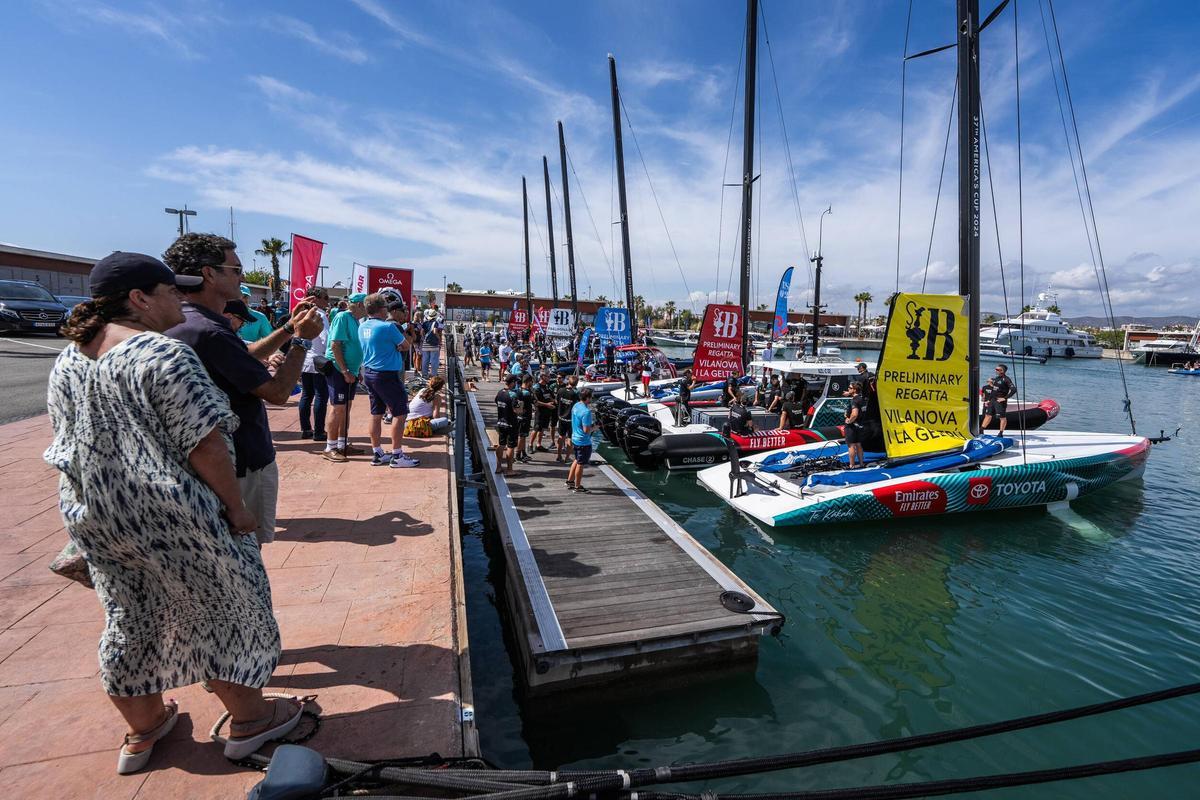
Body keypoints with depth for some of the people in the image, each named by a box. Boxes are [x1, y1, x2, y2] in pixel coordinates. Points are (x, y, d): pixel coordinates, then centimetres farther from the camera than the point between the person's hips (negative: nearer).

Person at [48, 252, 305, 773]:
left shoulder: (67, 360, 8)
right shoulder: (163, 352, -19)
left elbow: (71, 442, 15)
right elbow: (203, 443, -23)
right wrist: (236, 506, -14)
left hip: (91, 516, 8)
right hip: (171, 515, -8)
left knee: (130, 617, 21)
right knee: (222, 608, 9)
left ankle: (142, 729, 39)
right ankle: (249, 719, 25)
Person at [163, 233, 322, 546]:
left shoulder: (179, 323, 6)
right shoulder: (209, 332, -26)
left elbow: (247, 354, 19)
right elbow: (278, 391, -24)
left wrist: (289, 328, 10)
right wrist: (301, 339, -13)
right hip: (244, 465, -10)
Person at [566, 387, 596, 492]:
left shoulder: (576, 406, 2)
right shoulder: (586, 412, -27)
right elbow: (586, 430, -26)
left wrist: (590, 419, 9)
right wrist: (594, 427, -8)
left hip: (575, 439, 9)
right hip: (583, 442, -9)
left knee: (577, 461, 24)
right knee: (580, 464, 5)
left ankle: (570, 481, 33)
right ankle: (577, 487, 17)